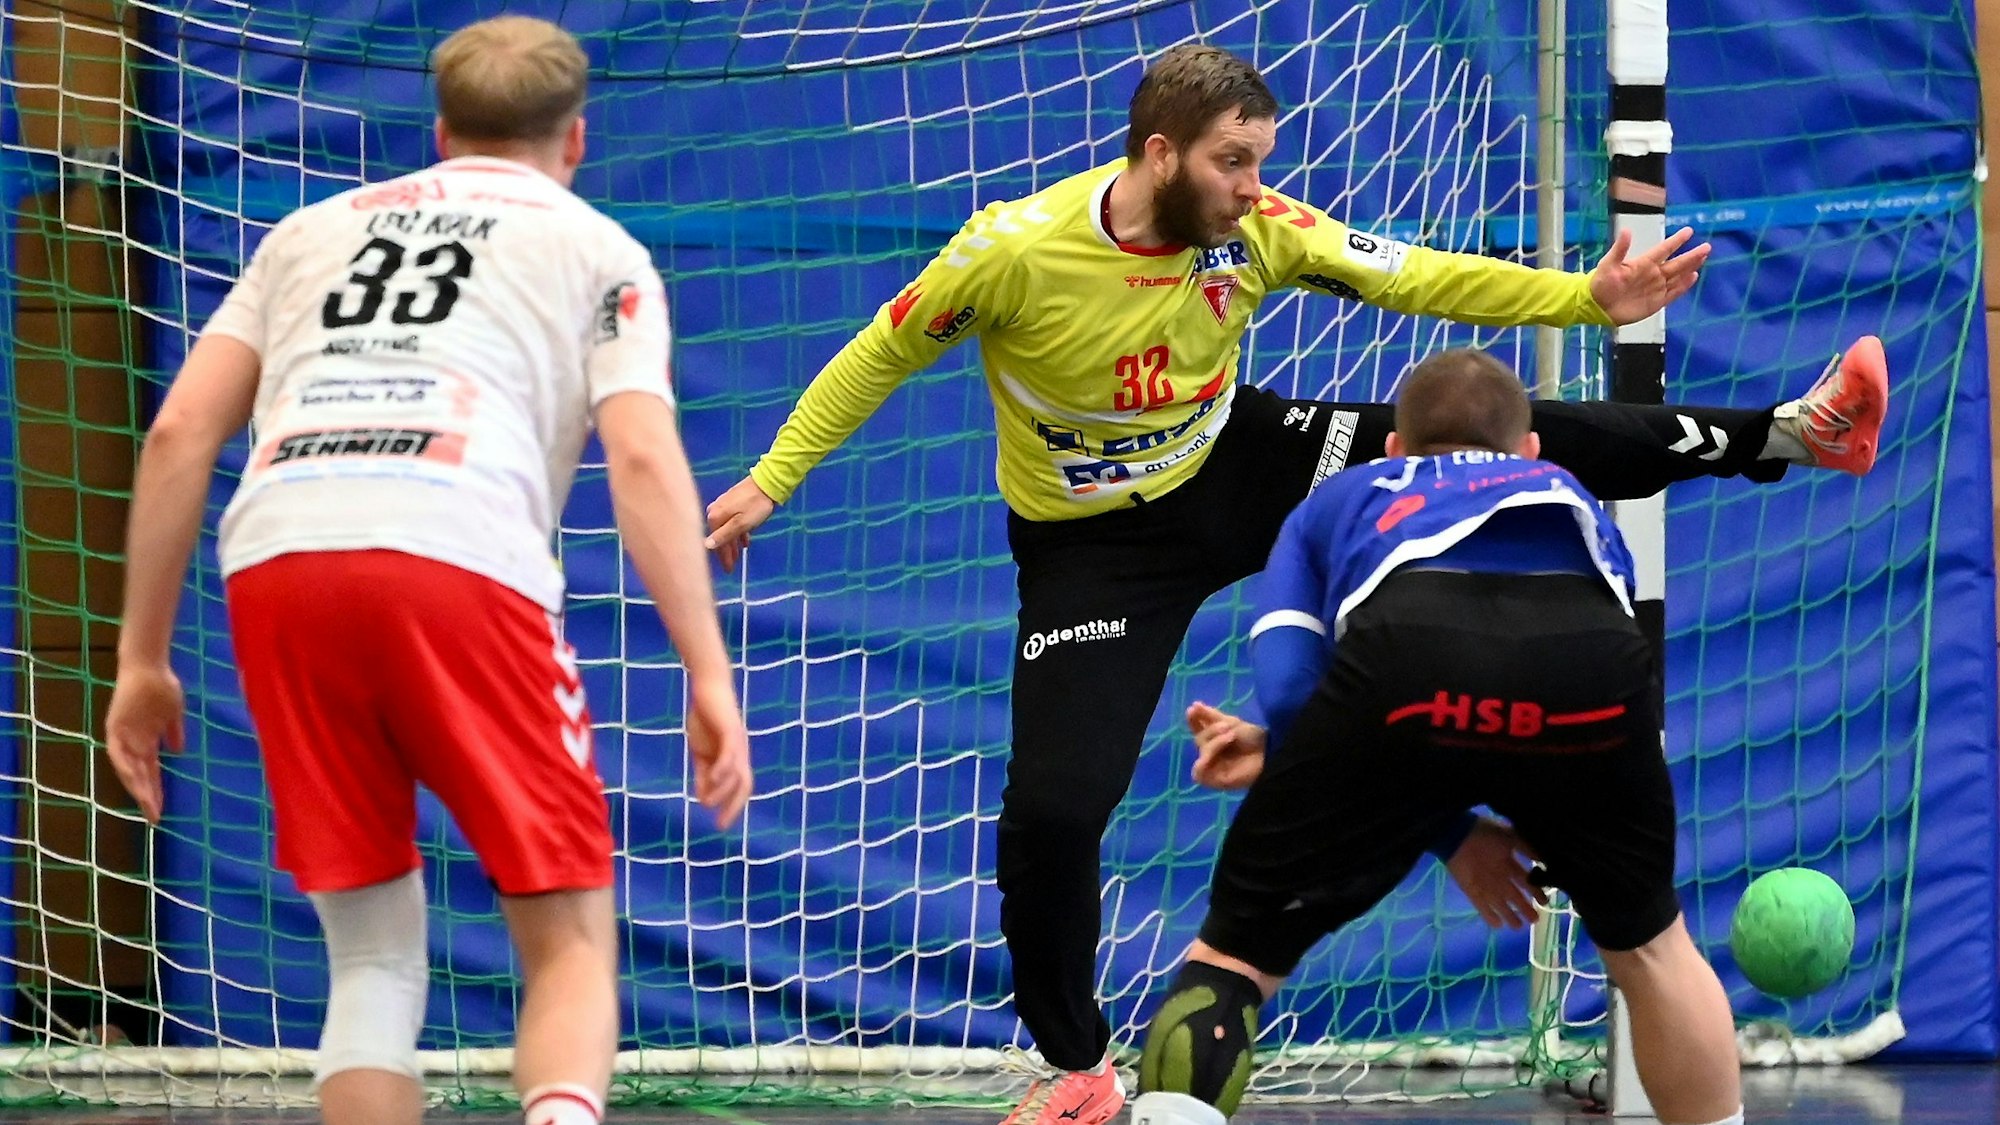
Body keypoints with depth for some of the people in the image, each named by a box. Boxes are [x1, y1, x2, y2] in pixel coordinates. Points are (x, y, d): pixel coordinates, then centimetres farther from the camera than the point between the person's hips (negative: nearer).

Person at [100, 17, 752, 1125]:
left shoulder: (309, 231, 31)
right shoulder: (598, 249, 21)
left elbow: (179, 433, 20)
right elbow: (645, 460, 5)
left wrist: (142, 659, 21)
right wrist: (710, 680, 1)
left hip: (274, 565, 3)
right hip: (461, 566, -3)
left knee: (372, 956, 13)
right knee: (569, 939, 4)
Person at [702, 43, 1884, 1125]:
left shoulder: (1257, 229, -18)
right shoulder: (1016, 249, -28)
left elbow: (1416, 278, -13)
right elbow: (880, 356, -13)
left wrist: (1586, 297, -22)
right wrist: (768, 482, -14)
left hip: (1238, 468, 3)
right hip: (1096, 543, -3)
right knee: (1053, 807, -10)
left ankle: (1784, 434, 2)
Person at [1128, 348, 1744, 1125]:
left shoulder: (1337, 500, 41)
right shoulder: (1572, 499, 46)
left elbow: (1286, 692, 23)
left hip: (1408, 651, -1)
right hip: (1589, 652, 1)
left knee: (1235, 954, 14)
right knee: (1648, 943, 29)